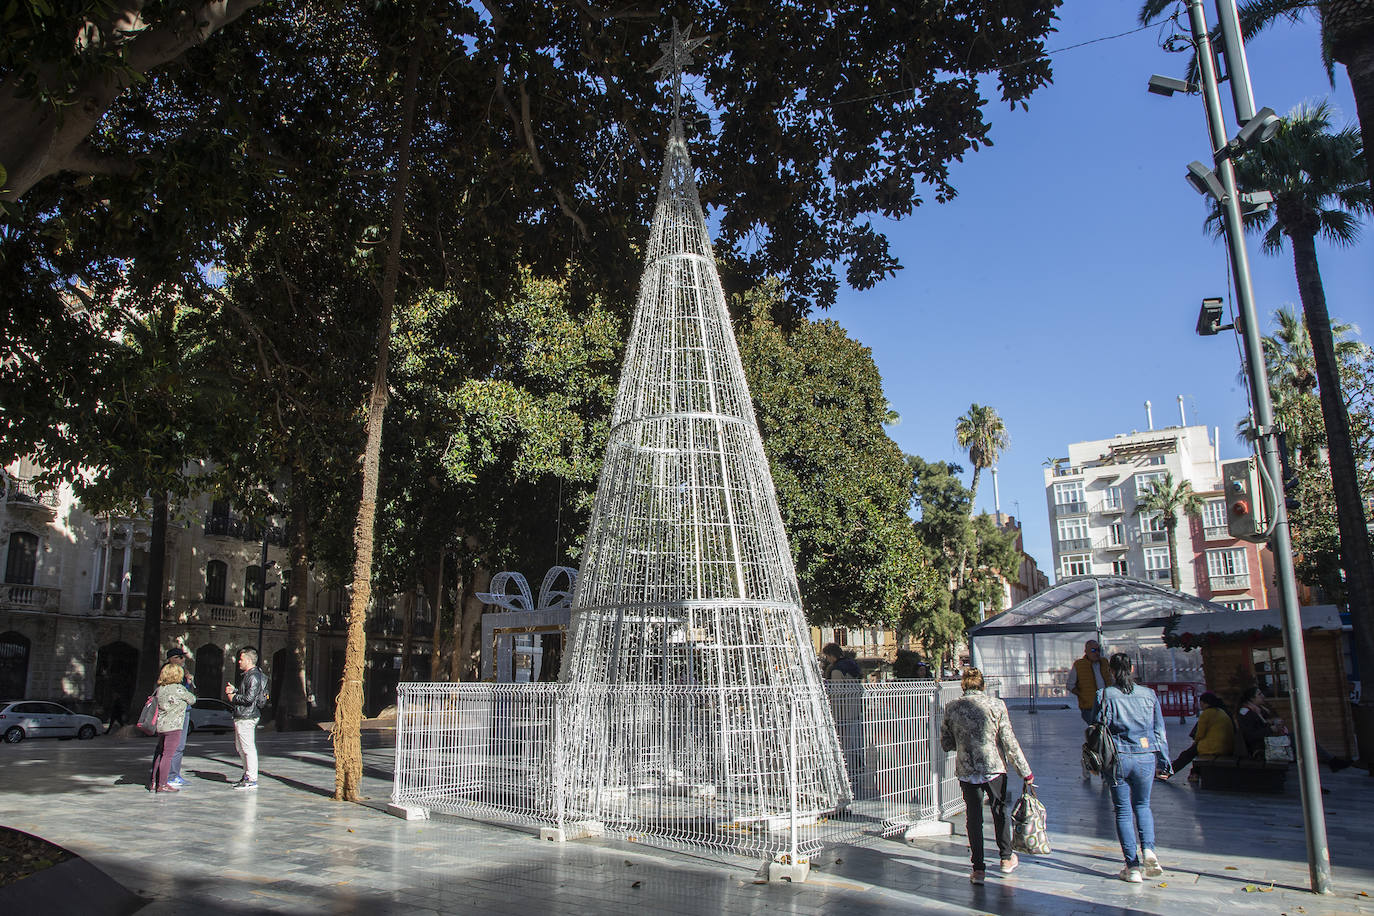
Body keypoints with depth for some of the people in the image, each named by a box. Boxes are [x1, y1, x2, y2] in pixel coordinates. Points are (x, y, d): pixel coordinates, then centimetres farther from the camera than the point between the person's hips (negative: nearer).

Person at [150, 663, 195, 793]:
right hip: (173, 726, -7)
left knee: (159, 753, 16)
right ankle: (162, 784, -2)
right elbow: (192, 699, 0)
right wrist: (192, 696, 23)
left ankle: (153, 782, 22)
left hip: (160, 726, 7)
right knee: (167, 755, -4)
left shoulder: (160, 688, 7)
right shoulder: (178, 689, -11)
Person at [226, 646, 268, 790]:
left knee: (248, 748, -7)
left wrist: (234, 697, -9)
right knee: (239, 747, 17)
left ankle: (252, 780, -3)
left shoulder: (254, 676, -16)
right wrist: (234, 690, 10)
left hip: (247, 717, -11)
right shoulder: (246, 675, 18)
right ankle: (247, 775, 26)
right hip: (241, 716, 11)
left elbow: (249, 698, -23)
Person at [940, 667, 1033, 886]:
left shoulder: (952, 709, -3)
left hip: (966, 771, 0)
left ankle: (978, 868, 9)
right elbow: (1009, 741, -8)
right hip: (995, 767, 0)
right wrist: (1025, 771, -2)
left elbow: (946, 744, 3)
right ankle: (1006, 858, 34)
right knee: (1000, 812, 21)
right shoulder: (996, 705, -8)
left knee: (973, 818, 9)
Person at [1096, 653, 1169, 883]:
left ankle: (1133, 866, 6)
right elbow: (1159, 731, 6)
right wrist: (1163, 761, 14)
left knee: (1123, 810, 7)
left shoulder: (1105, 696, -6)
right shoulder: (1148, 695, 2)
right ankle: (1148, 849, -1)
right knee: (1142, 805, 21)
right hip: (1146, 757, 2)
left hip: (1117, 758, -2)